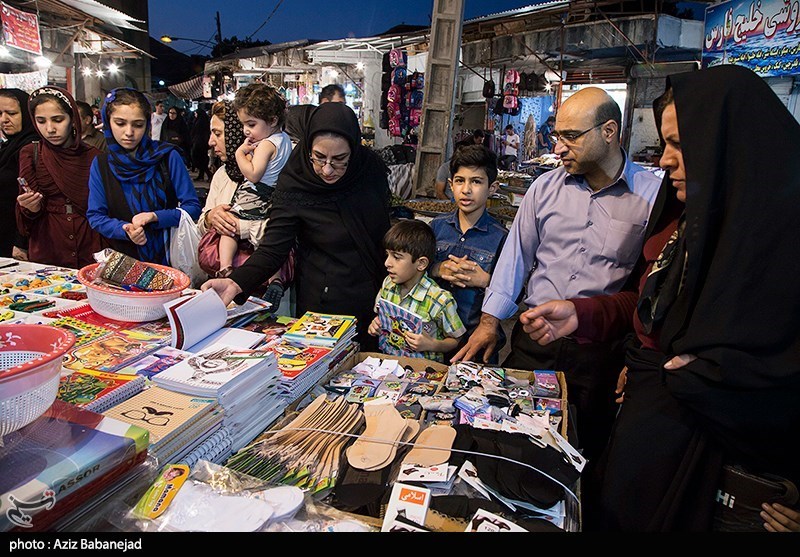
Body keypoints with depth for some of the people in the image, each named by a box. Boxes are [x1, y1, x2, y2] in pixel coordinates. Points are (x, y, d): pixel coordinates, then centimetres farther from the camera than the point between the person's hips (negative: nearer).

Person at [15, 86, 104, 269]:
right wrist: (30, 208, -19)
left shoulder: (93, 156, 0)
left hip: (90, 253, 0)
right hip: (46, 253, 0)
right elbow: (25, 219, 3)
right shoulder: (30, 154, 1)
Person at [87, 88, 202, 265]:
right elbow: (95, 216, 6)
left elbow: (193, 207, -2)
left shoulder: (168, 156, -3)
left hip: (168, 256, -2)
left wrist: (155, 217, -17)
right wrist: (124, 230, -13)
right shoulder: (100, 164, 5)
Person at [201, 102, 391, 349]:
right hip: (323, 302, -3)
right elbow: (272, 249, -18)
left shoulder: (371, 170, -8)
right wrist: (236, 282, -36)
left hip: (374, 299, 3)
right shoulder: (294, 185, -17)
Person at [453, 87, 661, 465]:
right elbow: (516, 254, 9)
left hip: (602, 348, -3)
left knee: (581, 452, 10)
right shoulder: (545, 187, 5)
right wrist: (489, 320, 6)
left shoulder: (652, 195, -6)